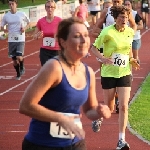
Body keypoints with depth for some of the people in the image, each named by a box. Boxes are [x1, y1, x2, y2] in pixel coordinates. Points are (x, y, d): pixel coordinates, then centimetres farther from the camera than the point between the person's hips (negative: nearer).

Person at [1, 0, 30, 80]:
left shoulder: (22, 14, -3)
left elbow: (28, 22, 11)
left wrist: (25, 28, -8)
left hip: (20, 39, -2)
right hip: (11, 40, 2)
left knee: (19, 57, -16)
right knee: (14, 59, 6)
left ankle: (22, 67, 16)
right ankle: (18, 74, 28)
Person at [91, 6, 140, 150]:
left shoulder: (130, 32, 0)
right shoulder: (108, 32, -15)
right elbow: (93, 48, -9)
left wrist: (131, 60, 1)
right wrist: (102, 58, -26)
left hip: (124, 73, 3)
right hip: (109, 73, -3)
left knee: (123, 106, -7)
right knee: (108, 107, 9)